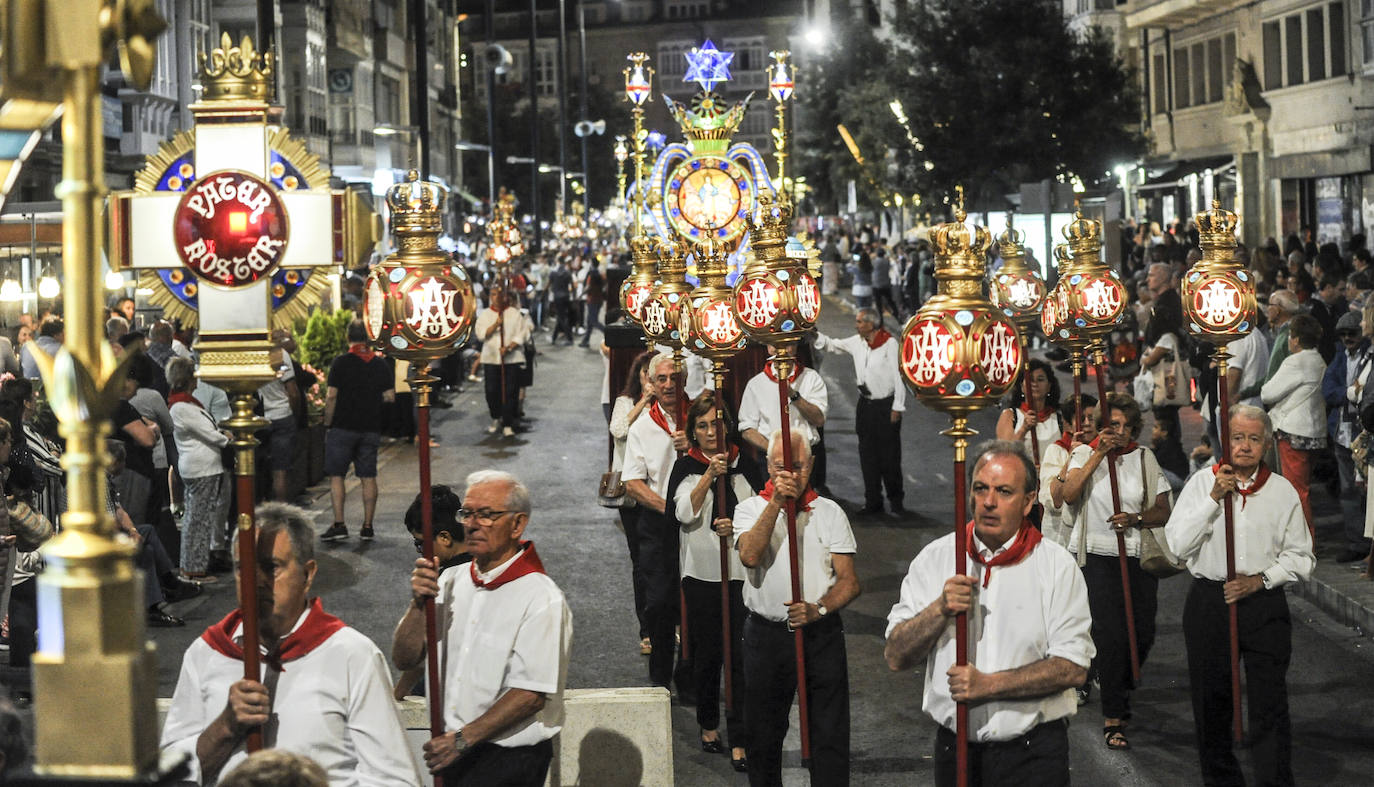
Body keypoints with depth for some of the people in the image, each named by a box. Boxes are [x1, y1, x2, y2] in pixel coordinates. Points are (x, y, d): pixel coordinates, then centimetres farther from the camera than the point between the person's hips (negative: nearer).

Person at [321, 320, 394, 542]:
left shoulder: (341, 362, -7)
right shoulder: (381, 364, 3)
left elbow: (331, 396, -10)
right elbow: (390, 397, 3)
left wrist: (327, 424, -1)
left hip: (342, 427, -3)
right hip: (370, 429, 3)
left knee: (336, 475, 2)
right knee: (368, 478, 7)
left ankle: (339, 524, -6)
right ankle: (367, 526, 7)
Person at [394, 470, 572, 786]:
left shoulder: (541, 599, -12)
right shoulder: (451, 581, 9)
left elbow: (531, 695, -17)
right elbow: (404, 659, 8)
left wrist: (463, 739, -16)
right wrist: (419, 603, -9)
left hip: (508, 760, -6)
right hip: (450, 751, 6)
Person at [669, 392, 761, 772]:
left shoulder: (745, 466, 5)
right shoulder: (686, 467, 3)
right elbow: (685, 512, -12)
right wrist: (710, 475, -21)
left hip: (741, 572, 0)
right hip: (701, 572, 0)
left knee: (741, 654, -6)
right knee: (707, 652, 8)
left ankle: (739, 741, -4)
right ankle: (708, 725, 27)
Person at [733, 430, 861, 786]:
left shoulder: (829, 512, 4)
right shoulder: (751, 508, 3)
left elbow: (850, 581, 0)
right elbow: (750, 556, -18)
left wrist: (818, 609, -18)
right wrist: (776, 502, -22)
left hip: (821, 634, 0)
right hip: (766, 634, 0)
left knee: (831, 737, -3)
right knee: (764, 735, 9)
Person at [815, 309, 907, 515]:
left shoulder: (890, 344, -11)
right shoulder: (856, 343, 6)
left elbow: (899, 376, -10)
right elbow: (832, 345, 19)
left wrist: (897, 407, -11)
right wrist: (814, 334, 3)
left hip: (886, 405, -6)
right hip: (865, 405, 6)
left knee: (890, 455, -1)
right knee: (868, 455, 7)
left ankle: (896, 500, 11)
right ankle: (873, 502, 14)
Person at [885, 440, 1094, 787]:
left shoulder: (1056, 565, -3)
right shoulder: (935, 558, 2)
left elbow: (1073, 667, -10)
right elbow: (895, 657, -1)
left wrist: (989, 684, -18)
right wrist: (940, 609, -17)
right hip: (954, 744, 2)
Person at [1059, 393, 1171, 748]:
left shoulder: (1145, 458, 9)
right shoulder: (1085, 454, 1)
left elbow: (1163, 512, 7)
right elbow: (1069, 494, -18)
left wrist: (1136, 518, -12)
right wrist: (1099, 453, -19)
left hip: (1138, 557, 3)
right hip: (1096, 556, -3)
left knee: (1142, 634, 2)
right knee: (1111, 635, -12)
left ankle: (1119, 689, 33)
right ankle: (1113, 719, -5)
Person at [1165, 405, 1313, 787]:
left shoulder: (1283, 491, 3)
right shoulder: (1201, 483, 2)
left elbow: (1301, 557, 6)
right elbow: (1177, 545, -8)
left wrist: (1261, 579, -9)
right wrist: (1213, 497, -14)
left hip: (1265, 605, -1)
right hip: (1209, 602, 1)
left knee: (1270, 706, -5)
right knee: (1210, 702, 10)